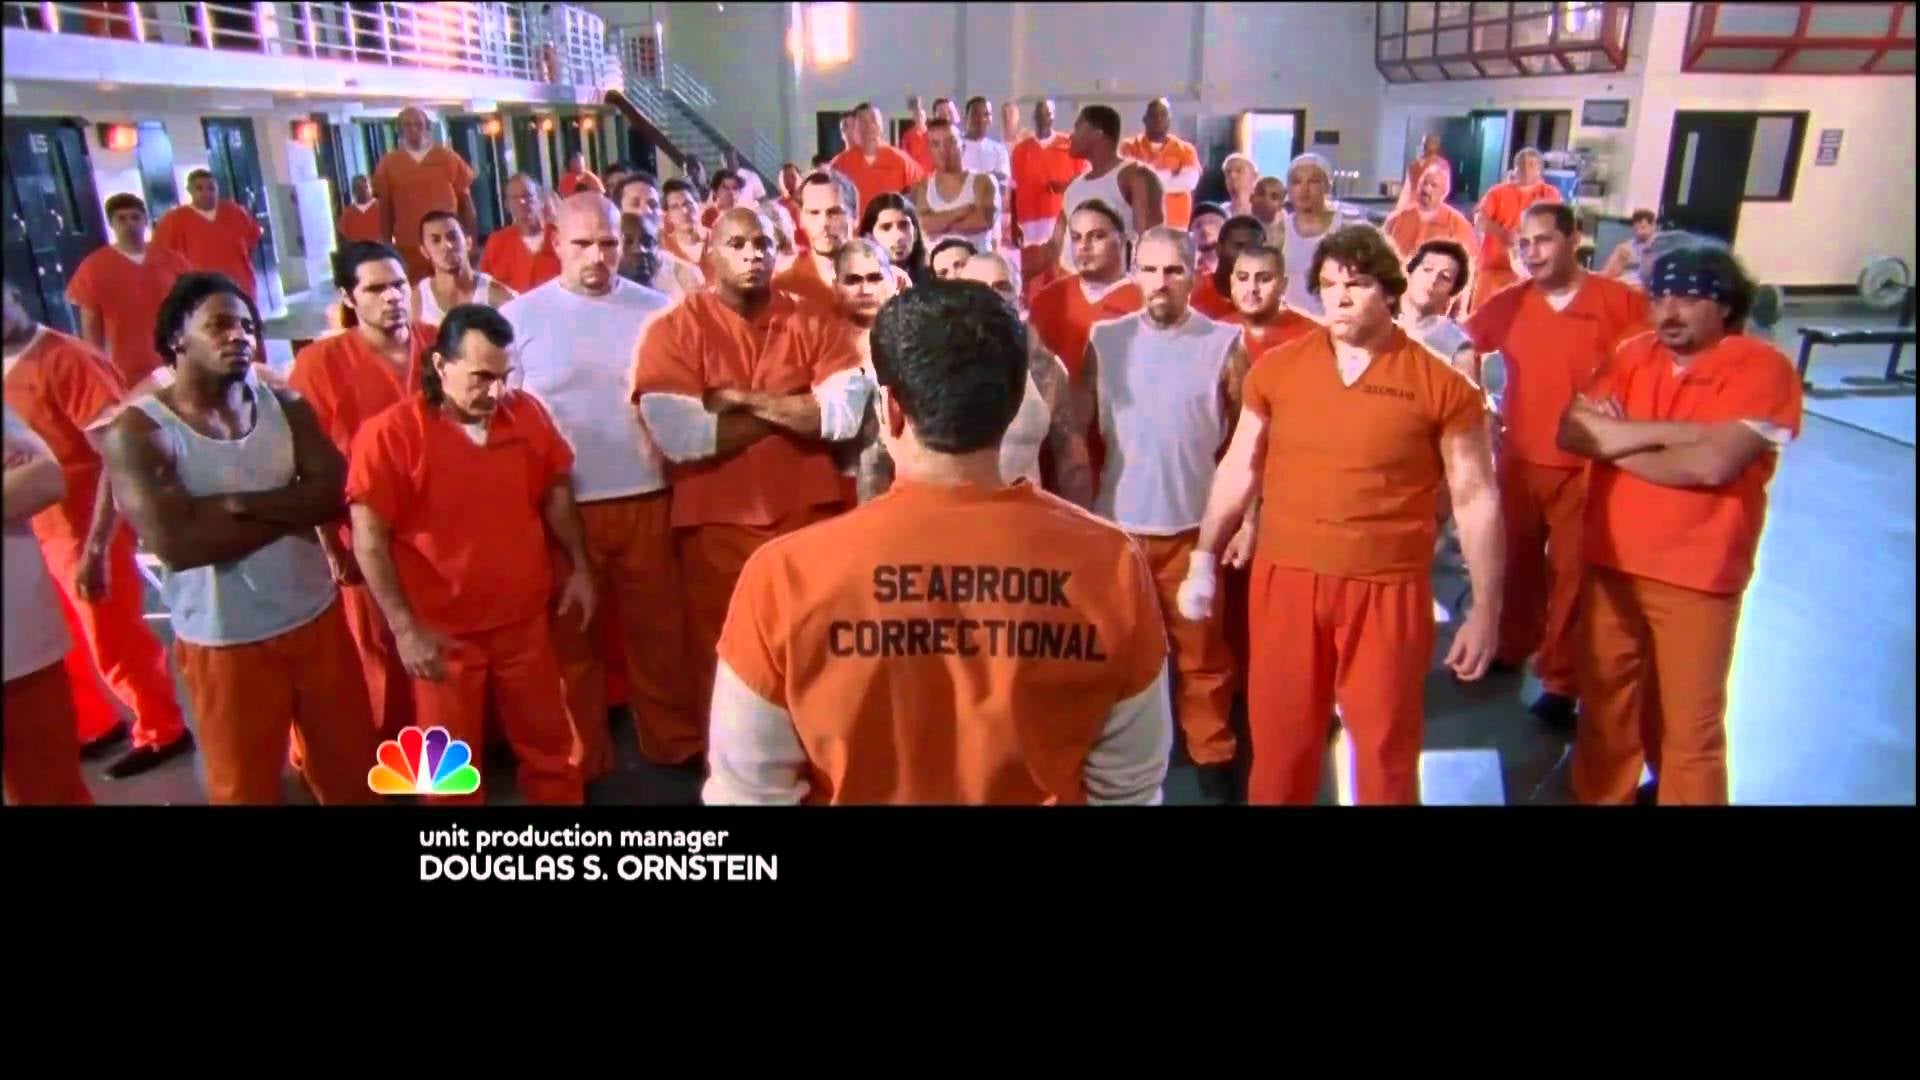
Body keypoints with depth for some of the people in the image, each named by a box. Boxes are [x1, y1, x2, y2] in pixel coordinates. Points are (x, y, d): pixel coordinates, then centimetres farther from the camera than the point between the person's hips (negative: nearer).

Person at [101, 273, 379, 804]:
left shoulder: (284, 404, 0)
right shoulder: (137, 431, -12)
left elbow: (334, 493, -10)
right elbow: (177, 543, -23)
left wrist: (238, 504, -22)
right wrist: (292, 507, -15)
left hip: (316, 617, 4)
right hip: (224, 642, -3)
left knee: (350, 764, 17)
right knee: (246, 786, 15)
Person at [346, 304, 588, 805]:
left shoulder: (527, 414, -4)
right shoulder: (389, 434, -16)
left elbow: (556, 493, 9)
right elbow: (370, 540, -14)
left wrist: (580, 568, 7)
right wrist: (404, 628, -16)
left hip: (526, 619, 3)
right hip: (442, 632, -3)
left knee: (548, 741, 20)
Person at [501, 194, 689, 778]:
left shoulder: (655, 309, 3)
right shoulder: (519, 317, -1)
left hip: (647, 500, 1)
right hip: (562, 508, 0)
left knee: (657, 629, 11)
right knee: (572, 637, 12)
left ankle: (675, 742, 29)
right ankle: (580, 760, 28)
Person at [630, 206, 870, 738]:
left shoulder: (813, 322, 3)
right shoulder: (673, 330, -4)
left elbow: (846, 413, -11)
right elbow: (678, 437, -17)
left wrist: (740, 398, -14)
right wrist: (795, 406, -10)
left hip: (808, 514, 2)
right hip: (716, 523, -2)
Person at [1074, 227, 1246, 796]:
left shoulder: (1225, 342, -4)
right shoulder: (1104, 339, 1)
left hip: (1194, 523, -2)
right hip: (1116, 522, 2)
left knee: (1200, 649, 11)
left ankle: (1212, 753, 28)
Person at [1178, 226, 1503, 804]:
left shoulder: (1442, 384, -4)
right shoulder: (1277, 368, 2)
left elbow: (1475, 497, -2)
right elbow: (1239, 468, 9)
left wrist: (1486, 608, -2)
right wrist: (1204, 556, 8)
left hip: (1388, 586, -2)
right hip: (1284, 578, 2)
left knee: (1386, 747, 11)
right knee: (1280, 739, 14)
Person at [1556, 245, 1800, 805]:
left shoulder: (1763, 369, -10)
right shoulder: (1632, 355, 5)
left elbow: (1711, 465, -24)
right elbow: (1570, 431, -9)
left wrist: (1616, 443, -13)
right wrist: (1675, 431, -16)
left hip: (1698, 578, -4)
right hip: (1610, 563, 4)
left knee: (1689, 726, 7)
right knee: (1605, 705, 16)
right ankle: (1599, 797, 34)